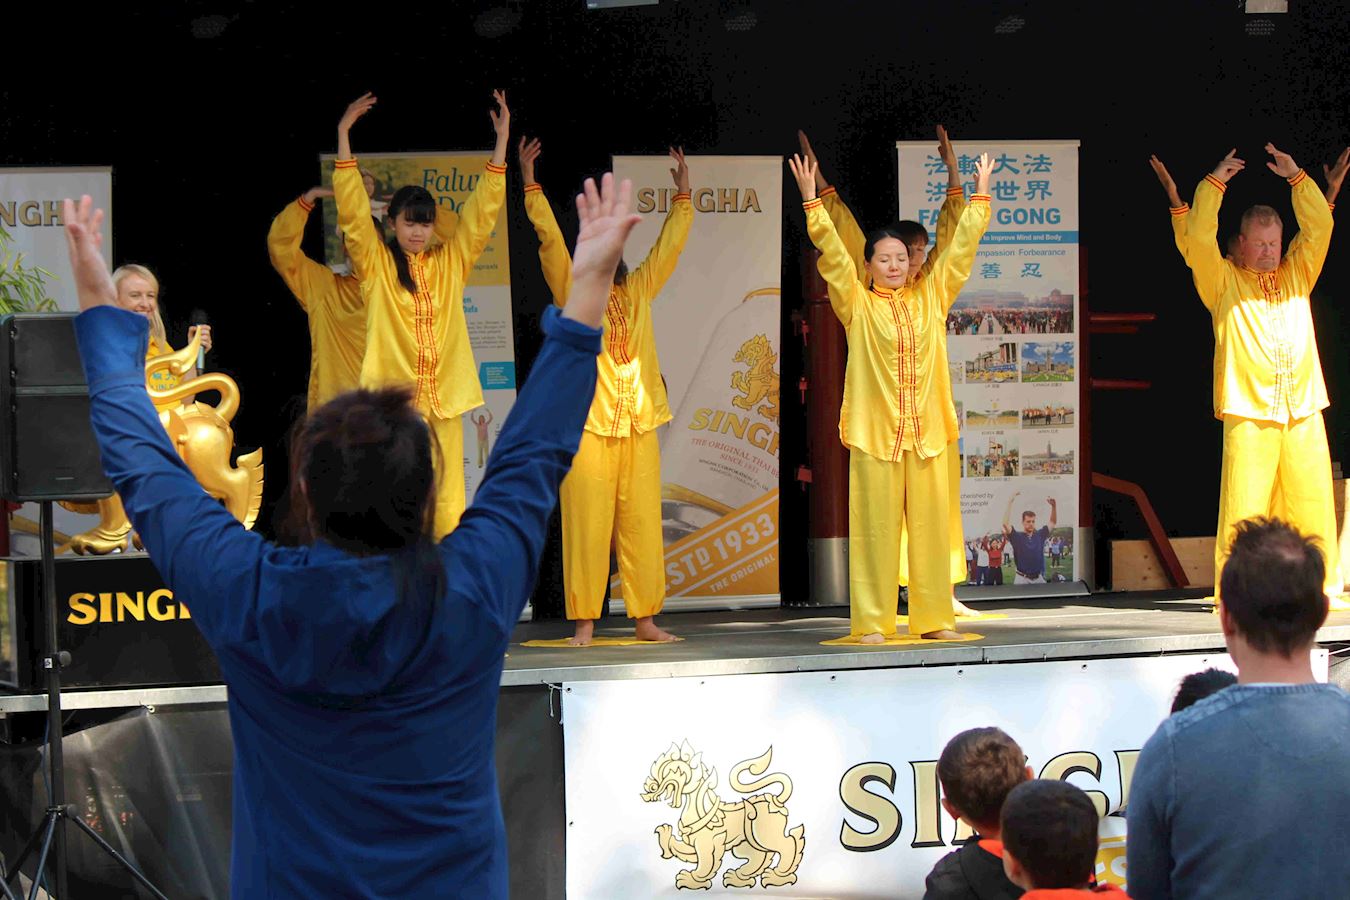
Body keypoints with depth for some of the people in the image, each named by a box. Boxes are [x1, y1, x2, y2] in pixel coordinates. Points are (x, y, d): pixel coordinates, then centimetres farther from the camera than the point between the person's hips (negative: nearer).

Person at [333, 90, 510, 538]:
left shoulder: (450, 263, 12)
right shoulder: (376, 264, 3)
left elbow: (482, 211, 11)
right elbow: (353, 212, -5)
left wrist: (501, 139, 6)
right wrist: (344, 136, -10)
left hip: (442, 398, 3)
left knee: (446, 505, 4)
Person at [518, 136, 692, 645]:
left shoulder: (638, 291, 14)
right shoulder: (572, 293, 4)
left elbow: (669, 246, 19)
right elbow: (550, 240, -2)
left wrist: (682, 194, 17)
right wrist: (530, 184, -7)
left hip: (639, 423, 3)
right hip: (588, 423, -3)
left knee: (642, 522, 3)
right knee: (587, 522, -5)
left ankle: (645, 618, 9)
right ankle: (583, 621, -1)